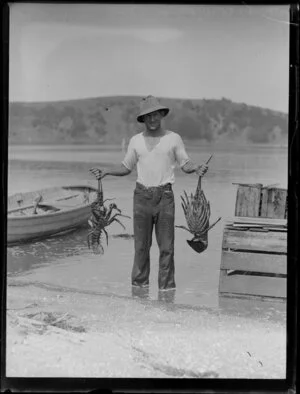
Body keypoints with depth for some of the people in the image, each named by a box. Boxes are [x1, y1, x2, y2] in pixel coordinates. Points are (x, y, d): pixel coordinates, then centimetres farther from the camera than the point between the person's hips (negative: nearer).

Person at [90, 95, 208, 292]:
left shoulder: (174, 138, 3)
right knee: (141, 245, 5)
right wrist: (105, 172, 1)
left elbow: (186, 164, 4)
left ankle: (167, 287, 8)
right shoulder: (136, 140, 8)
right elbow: (126, 167, 16)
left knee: (166, 246, 0)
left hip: (165, 196, -1)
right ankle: (139, 284, 14)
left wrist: (198, 168, -17)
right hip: (142, 195, 2)